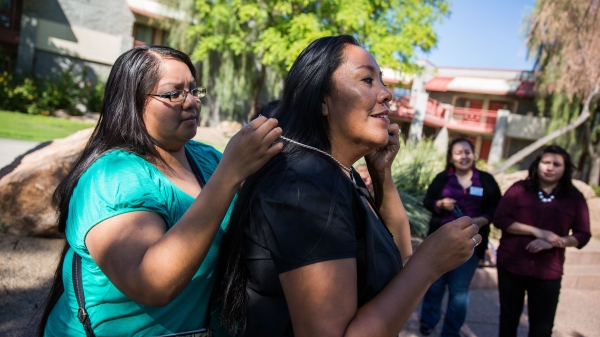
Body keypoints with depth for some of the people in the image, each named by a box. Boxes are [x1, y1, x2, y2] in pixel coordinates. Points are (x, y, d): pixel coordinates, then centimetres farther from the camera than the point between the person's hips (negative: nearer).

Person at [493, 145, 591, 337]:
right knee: (509, 315, 16)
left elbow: (583, 235, 0)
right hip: (511, 264, 0)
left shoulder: (574, 198, 0)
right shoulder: (520, 189, -4)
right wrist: (537, 231, -19)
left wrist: (552, 242, -18)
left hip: (548, 271, 0)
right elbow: (500, 219, -10)